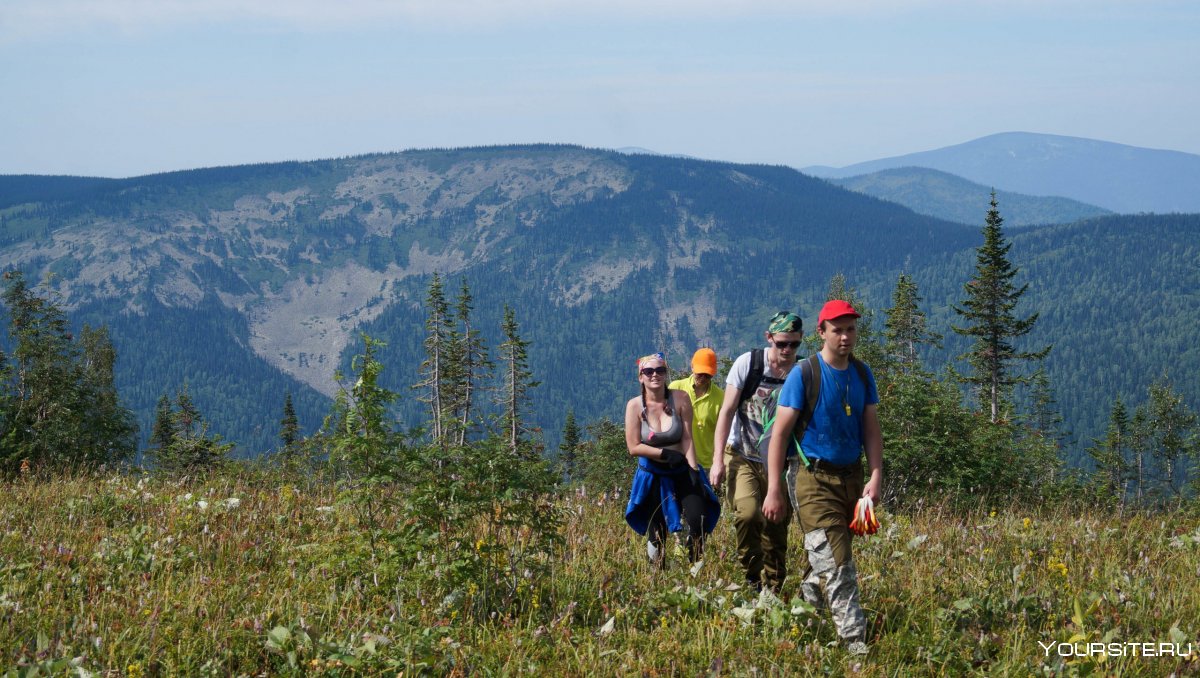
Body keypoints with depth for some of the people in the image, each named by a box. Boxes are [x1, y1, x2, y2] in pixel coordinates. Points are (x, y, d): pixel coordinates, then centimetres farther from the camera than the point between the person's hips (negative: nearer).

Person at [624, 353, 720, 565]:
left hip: (682, 471, 0)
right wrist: (666, 454, -16)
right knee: (656, 532, 5)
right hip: (652, 476, 0)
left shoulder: (680, 399, -8)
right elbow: (634, 447, -10)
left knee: (699, 519, -16)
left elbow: (687, 439, -9)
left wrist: (693, 470, -16)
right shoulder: (635, 406, -8)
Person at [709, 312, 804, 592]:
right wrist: (718, 460, -12)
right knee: (748, 514, -25)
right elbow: (727, 412, -5)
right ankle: (753, 578, -6)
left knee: (776, 530, 4)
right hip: (743, 458, -2)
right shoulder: (748, 363, -8)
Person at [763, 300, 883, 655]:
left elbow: (871, 429, 9)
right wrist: (774, 491, -12)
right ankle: (856, 644, -14)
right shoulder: (804, 375, -10)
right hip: (816, 479, -5)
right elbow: (780, 433, -9)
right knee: (836, 566, -11)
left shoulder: (862, 374, 7)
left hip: (852, 477, 5)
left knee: (824, 562, 11)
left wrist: (876, 476, -4)